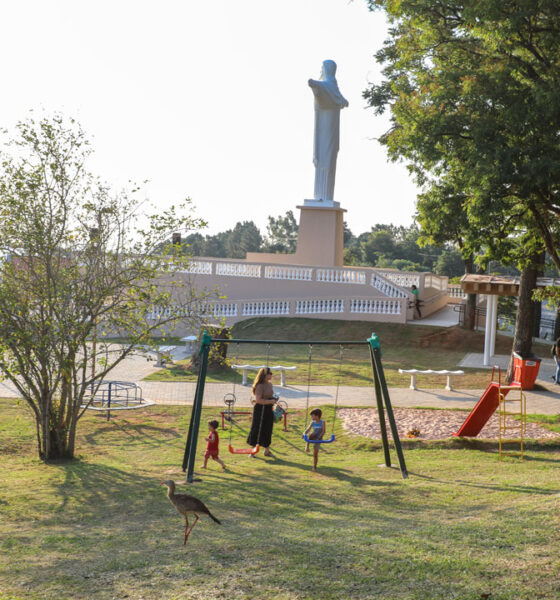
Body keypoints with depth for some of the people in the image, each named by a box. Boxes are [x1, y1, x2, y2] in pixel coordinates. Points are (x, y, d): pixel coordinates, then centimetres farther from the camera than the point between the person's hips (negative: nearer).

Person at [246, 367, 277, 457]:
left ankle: (267, 450, 23)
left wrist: (274, 399, 5)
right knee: (256, 430, 0)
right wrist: (270, 401, -21)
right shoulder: (260, 386, -17)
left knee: (267, 430, 13)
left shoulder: (269, 384, 11)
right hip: (260, 409, -8)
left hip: (268, 410, 8)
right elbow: (258, 400, -22)